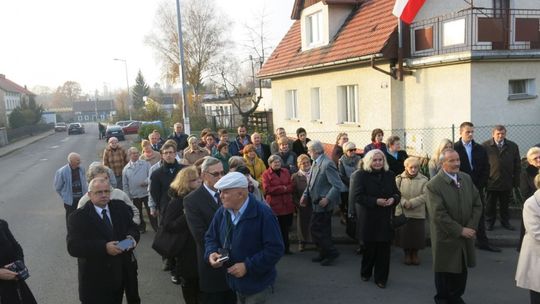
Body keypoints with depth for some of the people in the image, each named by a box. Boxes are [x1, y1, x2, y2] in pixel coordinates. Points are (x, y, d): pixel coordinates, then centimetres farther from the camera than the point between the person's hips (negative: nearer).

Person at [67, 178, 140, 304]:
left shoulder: (120, 207, 3)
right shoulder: (78, 217, -10)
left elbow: (133, 228, 9)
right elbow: (73, 247, -18)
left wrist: (132, 237, -15)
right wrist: (104, 247, -29)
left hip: (121, 273, 4)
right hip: (95, 279, -4)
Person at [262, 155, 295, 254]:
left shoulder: (286, 172, 12)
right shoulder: (266, 174, -4)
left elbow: (291, 186, 5)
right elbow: (266, 189, -15)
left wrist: (277, 189, -11)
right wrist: (282, 188, -11)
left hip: (287, 204, 4)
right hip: (274, 205, -4)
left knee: (286, 227, 11)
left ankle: (286, 247, 24)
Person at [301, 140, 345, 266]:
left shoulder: (327, 164, -21)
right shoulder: (316, 163, 7)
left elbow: (338, 185, -23)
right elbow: (311, 182, 16)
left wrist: (327, 199, -24)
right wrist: (305, 195, 5)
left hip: (323, 205, -9)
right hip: (317, 203, 9)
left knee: (316, 231, -3)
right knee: (323, 231, 18)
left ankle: (331, 253, 11)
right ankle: (325, 254, 30)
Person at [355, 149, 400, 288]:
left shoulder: (389, 175, 4)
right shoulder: (364, 175, -4)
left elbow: (397, 193, 11)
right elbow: (359, 196, -8)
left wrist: (393, 199, -12)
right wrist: (375, 201, -19)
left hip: (386, 218, 2)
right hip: (370, 218, -2)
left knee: (384, 248, 3)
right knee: (369, 247, 8)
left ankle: (381, 278, 18)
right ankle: (366, 273, 32)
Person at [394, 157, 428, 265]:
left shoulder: (423, 180, -3)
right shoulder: (399, 178, -1)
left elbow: (424, 195, -10)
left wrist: (412, 203, -18)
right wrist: (404, 202, -19)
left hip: (418, 213, 0)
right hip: (402, 212, 0)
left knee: (417, 234, 7)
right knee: (404, 234, 7)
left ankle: (415, 254, 28)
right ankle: (407, 254, 26)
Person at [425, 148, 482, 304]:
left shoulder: (467, 178, 1)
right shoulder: (433, 185, -19)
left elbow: (477, 204, 2)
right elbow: (439, 215, -22)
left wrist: (471, 227, -9)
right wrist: (460, 230, -19)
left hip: (465, 237, 5)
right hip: (446, 238, -5)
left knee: (461, 270, 18)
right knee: (444, 271, 12)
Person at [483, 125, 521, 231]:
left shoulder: (513, 146, 4)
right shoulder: (485, 146, -6)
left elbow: (517, 165, 6)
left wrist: (516, 181, 2)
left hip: (507, 182, 2)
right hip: (491, 181, -2)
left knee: (505, 204, 14)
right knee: (490, 205, 10)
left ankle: (505, 221, 29)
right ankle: (489, 222, 24)